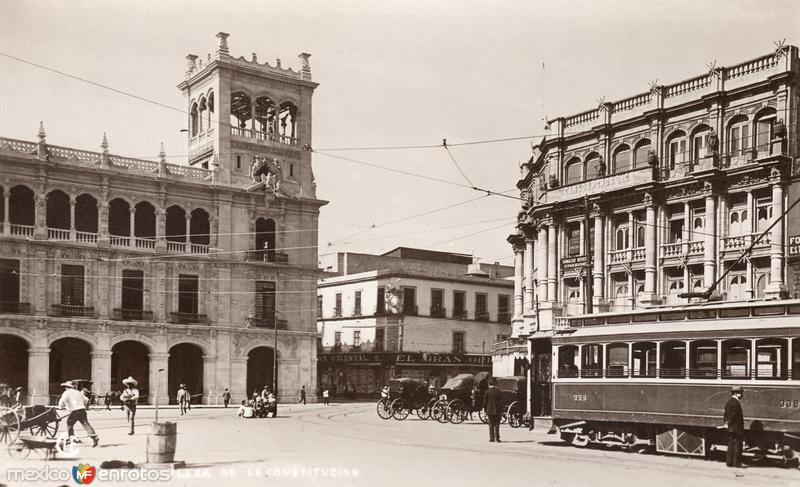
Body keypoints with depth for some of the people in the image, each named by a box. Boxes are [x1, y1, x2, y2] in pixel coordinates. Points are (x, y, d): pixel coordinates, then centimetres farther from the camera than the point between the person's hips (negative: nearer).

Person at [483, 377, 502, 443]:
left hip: (489, 411, 0)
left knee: (491, 425, 6)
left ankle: (492, 438, 3)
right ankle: (497, 438, 1)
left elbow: (485, 402, -2)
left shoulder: (487, 392, -4)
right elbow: (500, 401, 1)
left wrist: (485, 411, 7)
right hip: (497, 410, 0)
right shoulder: (498, 391, -3)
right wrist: (501, 410, 10)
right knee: (497, 425, 5)